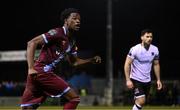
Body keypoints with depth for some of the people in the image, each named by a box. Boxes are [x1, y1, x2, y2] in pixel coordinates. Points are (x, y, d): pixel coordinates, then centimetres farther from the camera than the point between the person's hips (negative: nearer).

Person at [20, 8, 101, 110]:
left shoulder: (71, 41, 17)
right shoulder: (57, 33, -10)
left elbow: (74, 62, 30)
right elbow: (32, 43, -16)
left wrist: (92, 60, 14)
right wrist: (31, 68, -23)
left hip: (47, 73, 9)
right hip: (41, 71, -9)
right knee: (74, 98, -6)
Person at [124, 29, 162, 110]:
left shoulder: (155, 50, 0)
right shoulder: (135, 49, -16)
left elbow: (156, 65, 12)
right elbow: (127, 64, -14)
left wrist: (158, 80, 7)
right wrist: (128, 80, -21)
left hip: (147, 81, 6)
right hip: (136, 79, -6)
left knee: (141, 102, 10)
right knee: (141, 101, -20)